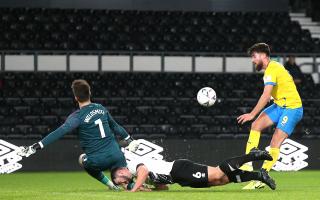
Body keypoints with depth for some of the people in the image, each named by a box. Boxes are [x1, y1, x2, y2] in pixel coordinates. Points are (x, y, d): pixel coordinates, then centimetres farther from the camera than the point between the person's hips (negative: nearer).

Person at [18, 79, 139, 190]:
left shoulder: (78, 116, -9)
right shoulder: (100, 108, 10)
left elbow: (59, 132, -21)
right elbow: (115, 126, 23)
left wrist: (36, 147, -27)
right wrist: (129, 140, 38)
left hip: (98, 161, -5)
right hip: (116, 155, 5)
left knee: (83, 158, 30)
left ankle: (110, 184, 21)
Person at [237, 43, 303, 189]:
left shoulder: (272, 69, -17)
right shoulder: (272, 68, 13)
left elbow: (266, 96, -23)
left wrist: (252, 114, -21)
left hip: (292, 108, -10)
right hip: (280, 106, 10)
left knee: (275, 144, -12)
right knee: (256, 125, -4)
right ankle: (247, 165, -6)